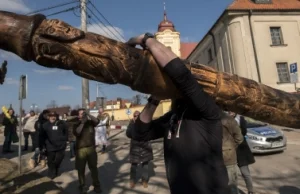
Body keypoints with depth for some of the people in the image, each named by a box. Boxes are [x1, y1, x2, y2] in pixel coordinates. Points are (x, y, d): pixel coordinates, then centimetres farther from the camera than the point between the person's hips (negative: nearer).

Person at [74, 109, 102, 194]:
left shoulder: (90, 122, 2)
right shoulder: (76, 125, 1)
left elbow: (97, 121, -17)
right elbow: (77, 133, -19)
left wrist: (88, 115, -23)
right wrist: (82, 122, -22)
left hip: (91, 148, 1)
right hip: (80, 149, 0)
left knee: (93, 167, 8)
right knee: (81, 169, 7)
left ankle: (96, 185, 19)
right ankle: (82, 186, 22)